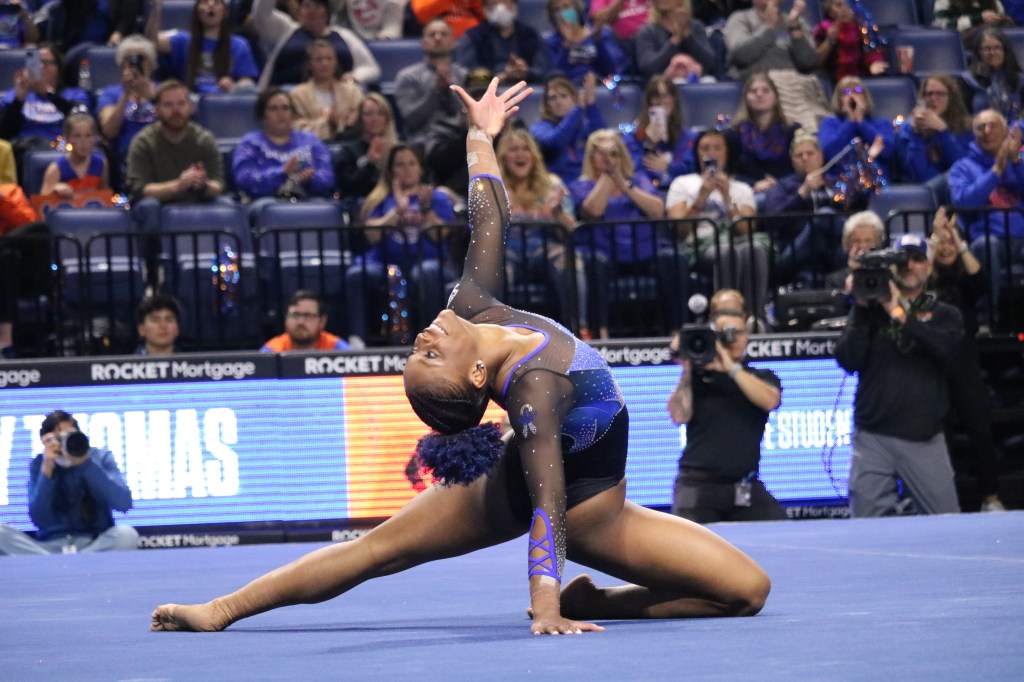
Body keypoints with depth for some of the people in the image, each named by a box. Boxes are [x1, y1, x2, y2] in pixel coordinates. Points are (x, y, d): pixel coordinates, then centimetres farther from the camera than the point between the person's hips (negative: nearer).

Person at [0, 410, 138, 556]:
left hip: (97, 544, -1)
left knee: (126, 534, -35)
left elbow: (124, 504, -14)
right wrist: (47, 469, -16)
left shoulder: (101, 457, 1)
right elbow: (38, 520, -8)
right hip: (51, 547, 1)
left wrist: (86, 462, -19)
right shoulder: (39, 464, 4)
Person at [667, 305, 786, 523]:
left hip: (746, 488, 2)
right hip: (698, 486, -2)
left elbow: (769, 400, -9)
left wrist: (731, 367, -14)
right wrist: (686, 369, -11)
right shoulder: (697, 377, 8)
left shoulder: (762, 378, 13)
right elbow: (680, 416, -6)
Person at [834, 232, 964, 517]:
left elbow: (944, 347, -11)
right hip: (873, 437, 0)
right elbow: (847, 361, -2)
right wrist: (861, 308, -7)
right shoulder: (870, 310, 11)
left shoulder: (944, 315, 12)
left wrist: (898, 314, -12)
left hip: (925, 439, 0)